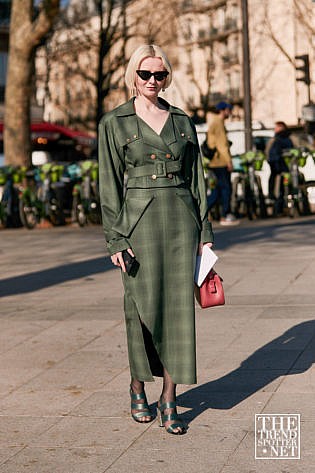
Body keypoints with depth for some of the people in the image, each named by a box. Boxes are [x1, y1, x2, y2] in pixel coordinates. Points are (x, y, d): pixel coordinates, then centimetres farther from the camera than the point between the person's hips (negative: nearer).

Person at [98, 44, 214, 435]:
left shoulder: (182, 121, 11)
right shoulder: (114, 123, 2)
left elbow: (196, 179, 12)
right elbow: (109, 186, -1)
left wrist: (204, 232, 7)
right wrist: (116, 240, -8)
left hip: (180, 218, 3)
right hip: (139, 218, -3)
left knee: (179, 306, 0)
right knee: (144, 307, 0)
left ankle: (169, 401, 7)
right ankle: (137, 388, 23)